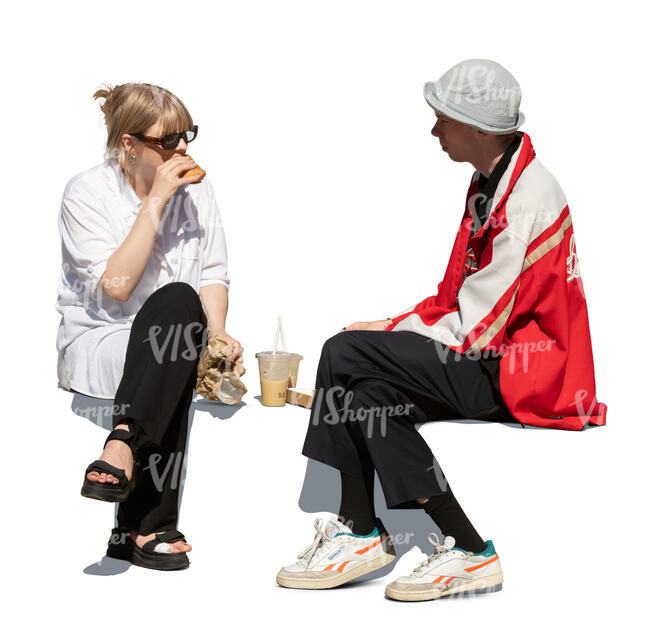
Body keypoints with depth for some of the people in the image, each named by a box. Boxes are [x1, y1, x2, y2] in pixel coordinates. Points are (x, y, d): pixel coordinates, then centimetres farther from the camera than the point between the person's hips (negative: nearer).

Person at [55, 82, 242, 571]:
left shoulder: (197, 188, 7)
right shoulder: (87, 192, -6)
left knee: (180, 302, -33)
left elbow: (213, 274, 6)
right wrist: (156, 201, -18)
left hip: (170, 342, 3)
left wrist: (215, 329, -15)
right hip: (94, 342, -3)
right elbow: (117, 285, -18)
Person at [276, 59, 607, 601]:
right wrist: (393, 329, 3)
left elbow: (477, 326, -20)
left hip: (527, 376, -9)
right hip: (493, 359, 9)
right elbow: (460, 300, 17)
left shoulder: (527, 199, -18)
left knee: (347, 355, -17)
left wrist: (391, 330, -7)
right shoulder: (490, 184, 14)